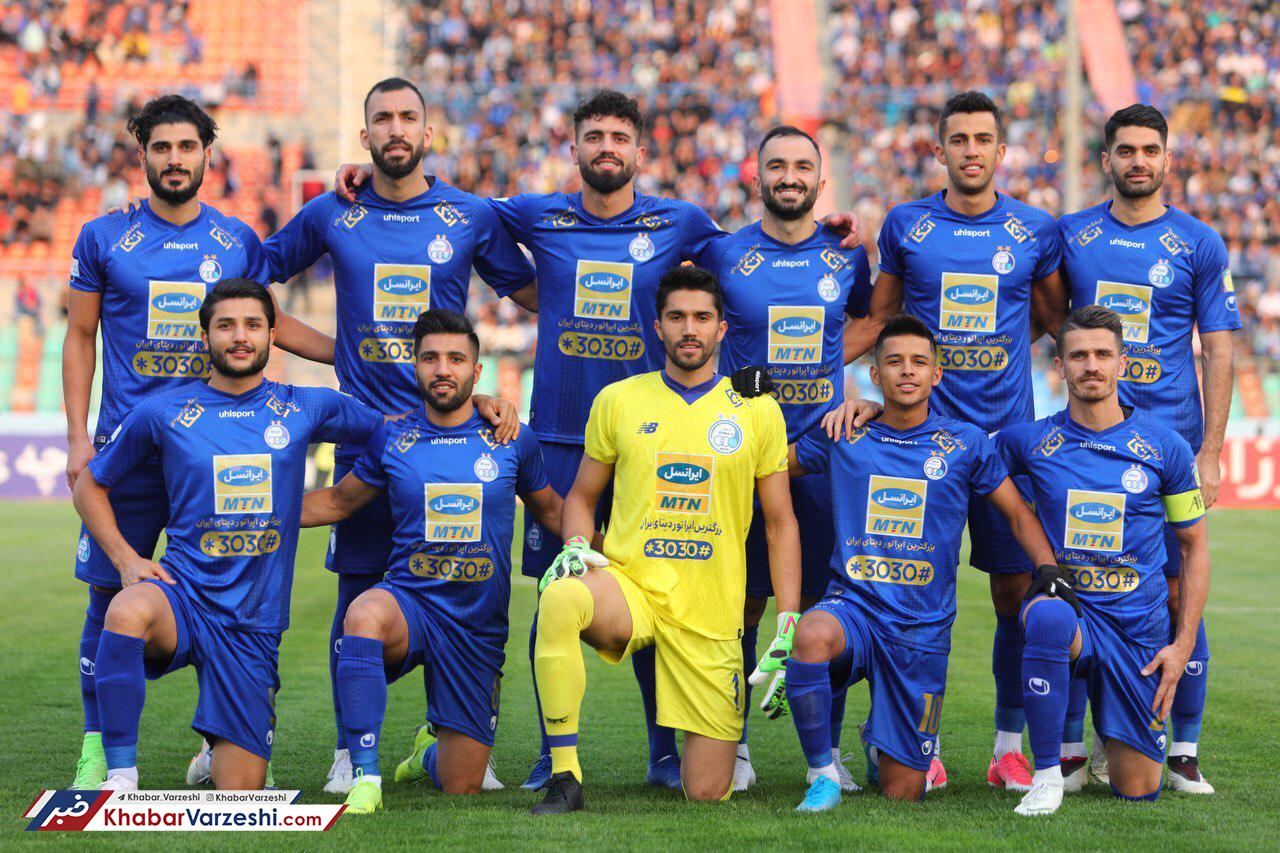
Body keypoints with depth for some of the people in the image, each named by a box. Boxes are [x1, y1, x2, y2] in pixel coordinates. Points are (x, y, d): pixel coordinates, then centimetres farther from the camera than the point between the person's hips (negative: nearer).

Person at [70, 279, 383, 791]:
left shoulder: (305, 409, 7)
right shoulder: (163, 413, 4)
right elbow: (90, 485, 14)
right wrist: (125, 559, 0)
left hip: (254, 622, 2)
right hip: (183, 591, -1)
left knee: (239, 792, -3)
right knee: (127, 612, -40)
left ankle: (219, 747, 36)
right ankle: (121, 777, -29)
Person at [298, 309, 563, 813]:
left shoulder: (512, 440, 1)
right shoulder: (391, 437, 2)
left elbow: (549, 510, 18)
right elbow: (337, 502, 16)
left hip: (479, 627, 1)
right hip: (410, 601, -1)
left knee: (461, 787, 1)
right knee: (364, 614, -40)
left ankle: (432, 749, 41)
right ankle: (366, 778, -33)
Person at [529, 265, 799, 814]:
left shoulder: (757, 412, 5)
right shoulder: (618, 400, 6)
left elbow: (780, 523, 8)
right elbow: (582, 495, 16)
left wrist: (789, 627, 0)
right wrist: (576, 547, -7)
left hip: (711, 616, 0)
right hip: (629, 585, 0)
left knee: (707, 794, -2)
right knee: (559, 600, -38)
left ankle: (711, 744, 38)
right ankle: (564, 778, -28)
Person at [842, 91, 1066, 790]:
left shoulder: (1036, 231, 5)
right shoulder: (906, 226, 5)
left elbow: (1055, 319, 20)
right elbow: (878, 320, 14)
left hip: (1008, 436, 1)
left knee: (1016, 591, 1)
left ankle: (1010, 745, 11)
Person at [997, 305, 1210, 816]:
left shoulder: (1166, 447, 0)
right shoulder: (1029, 442, 0)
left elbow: (1195, 547, 7)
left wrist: (1183, 644, 0)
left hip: (1139, 627, 1)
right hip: (1067, 605, -1)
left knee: (1137, 790, 1)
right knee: (1048, 615, -40)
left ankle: (1116, 741, 39)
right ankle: (1047, 774, -26)